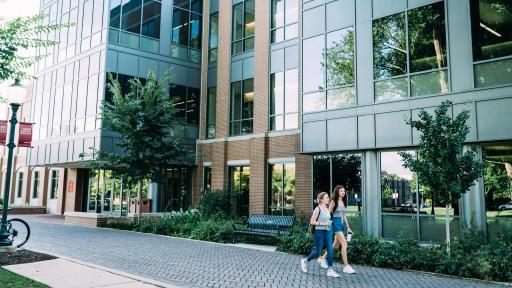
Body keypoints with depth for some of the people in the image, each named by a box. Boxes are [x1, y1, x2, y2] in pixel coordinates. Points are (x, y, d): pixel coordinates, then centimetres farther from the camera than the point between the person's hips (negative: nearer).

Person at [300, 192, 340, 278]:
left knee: (330, 250, -3)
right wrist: (323, 223, -19)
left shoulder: (327, 209, 10)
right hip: (319, 232, -7)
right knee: (318, 252, 1)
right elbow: (312, 222, -15)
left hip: (327, 232, 7)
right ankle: (305, 261, 24)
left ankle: (330, 270, 0)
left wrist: (329, 222, 7)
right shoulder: (318, 209, -11)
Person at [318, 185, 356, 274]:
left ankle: (322, 258, 28)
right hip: (336, 223, -8)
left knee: (336, 246, 12)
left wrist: (348, 227, 17)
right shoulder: (333, 202, -6)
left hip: (342, 224, 8)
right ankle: (346, 266, -10)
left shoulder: (343, 202, 14)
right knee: (344, 244, -14)